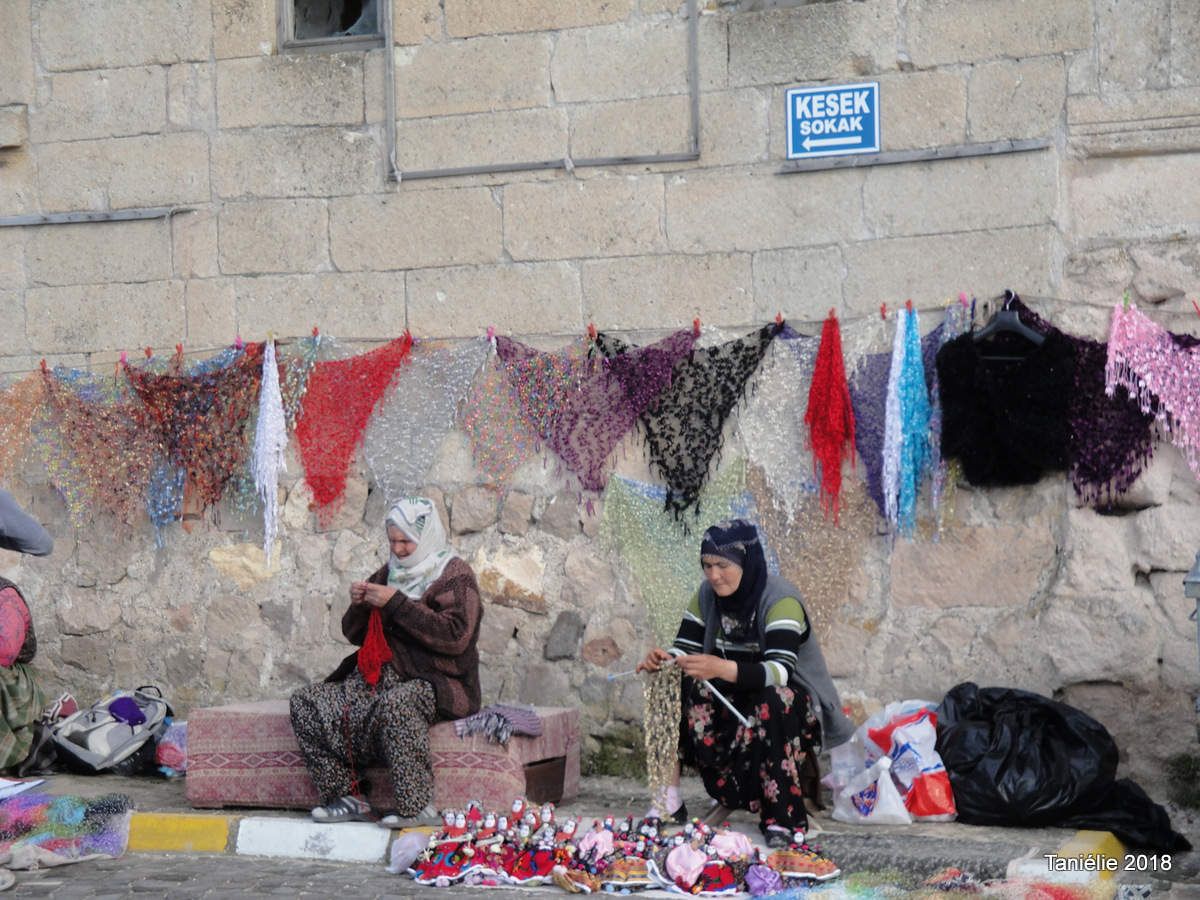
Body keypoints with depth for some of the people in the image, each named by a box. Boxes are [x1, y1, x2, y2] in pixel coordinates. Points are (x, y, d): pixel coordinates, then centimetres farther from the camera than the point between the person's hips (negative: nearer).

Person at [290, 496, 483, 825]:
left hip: (432, 681, -7)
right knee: (306, 702, -11)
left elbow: (456, 635, -18)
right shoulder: (389, 574, 19)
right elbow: (355, 635, 23)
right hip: (379, 676, 7)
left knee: (395, 703, -40)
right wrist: (358, 606, 0)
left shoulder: (455, 576, -1)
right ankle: (345, 797, -15)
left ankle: (414, 807, -32)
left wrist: (397, 603, -18)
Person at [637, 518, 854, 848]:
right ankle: (669, 796, -16)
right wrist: (663, 660, -29)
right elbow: (684, 649, -4)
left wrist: (723, 669, -51)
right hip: (734, 703, 6)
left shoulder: (780, 599, -22)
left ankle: (782, 819, -31)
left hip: (788, 704, -6)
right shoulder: (706, 597, -1)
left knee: (772, 701, -39)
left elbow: (779, 671, -35)